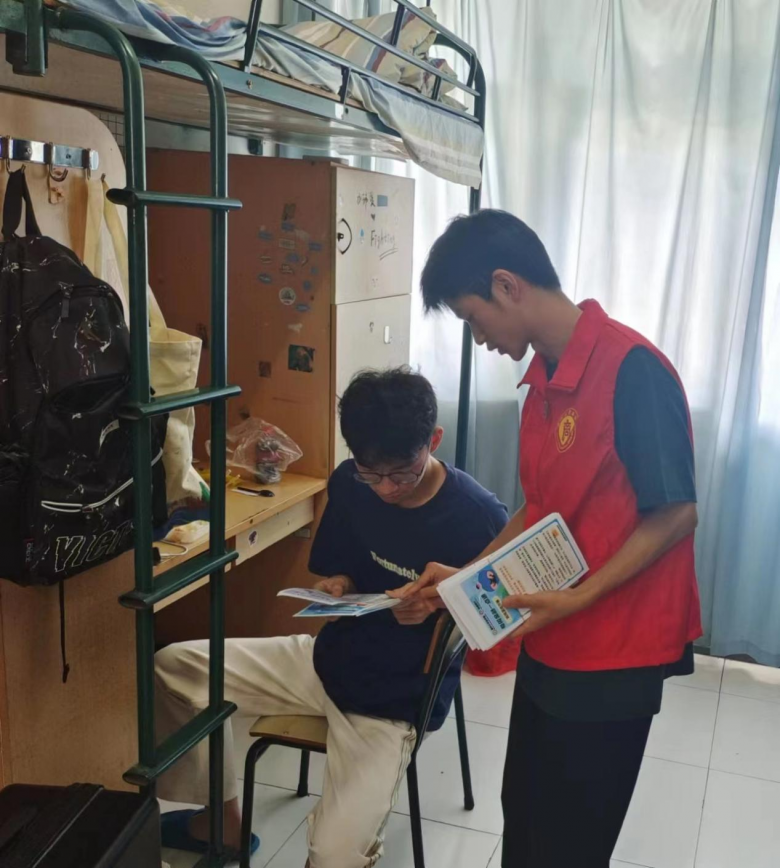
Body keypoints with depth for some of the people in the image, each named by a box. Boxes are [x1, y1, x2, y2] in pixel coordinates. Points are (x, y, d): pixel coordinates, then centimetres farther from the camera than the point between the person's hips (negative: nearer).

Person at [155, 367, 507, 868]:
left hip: (396, 700, -5)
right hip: (330, 658, 6)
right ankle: (224, 819, 12)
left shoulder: (479, 517, -20)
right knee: (175, 667, -6)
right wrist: (337, 589, -13)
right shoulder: (350, 485, -6)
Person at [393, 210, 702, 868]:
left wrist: (576, 599, -23)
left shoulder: (632, 368, -21)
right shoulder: (545, 378, 6)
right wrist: (468, 576, 6)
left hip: (612, 656, -8)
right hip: (548, 647, 8)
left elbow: (675, 515, -19)